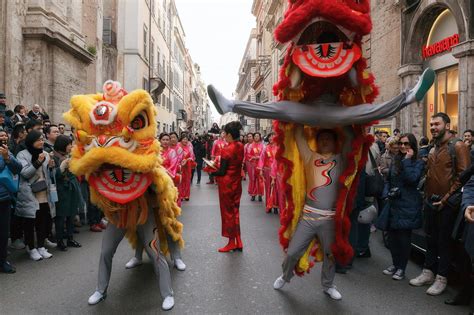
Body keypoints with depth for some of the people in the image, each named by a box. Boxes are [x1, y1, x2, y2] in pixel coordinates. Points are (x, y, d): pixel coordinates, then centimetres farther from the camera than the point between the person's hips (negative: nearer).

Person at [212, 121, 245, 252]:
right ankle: (238, 242, 22)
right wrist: (221, 160, 7)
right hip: (237, 182, 7)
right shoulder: (240, 146, 0)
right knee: (235, 211, 16)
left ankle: (232, 242, 19)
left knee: (227, 212, 8)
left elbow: (222, 171, -18)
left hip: (226, 183, -7)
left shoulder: (227, 150, -21)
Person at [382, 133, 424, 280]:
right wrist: (388, 192, 8)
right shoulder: (395, 160, 10)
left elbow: (412, 179, -20)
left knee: (404, 237, 2)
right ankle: (395, 263, 24)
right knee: (392, 235, 8)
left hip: (408, 205, -5)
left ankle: (401, 268, 16)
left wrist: (407, 160, -16)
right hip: (393, 203, 5)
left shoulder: (418, 162, -3)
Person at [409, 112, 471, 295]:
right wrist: (427, 197, 8)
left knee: (444, 240, 4)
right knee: (430, 238, 14)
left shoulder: (457, 146, -10)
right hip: (431, 202, 7)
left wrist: (446, 199, -16)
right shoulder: (433, 149, 13)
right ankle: (428, 273, 25)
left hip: (447, 203, -6)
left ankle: (441, 278, 16)